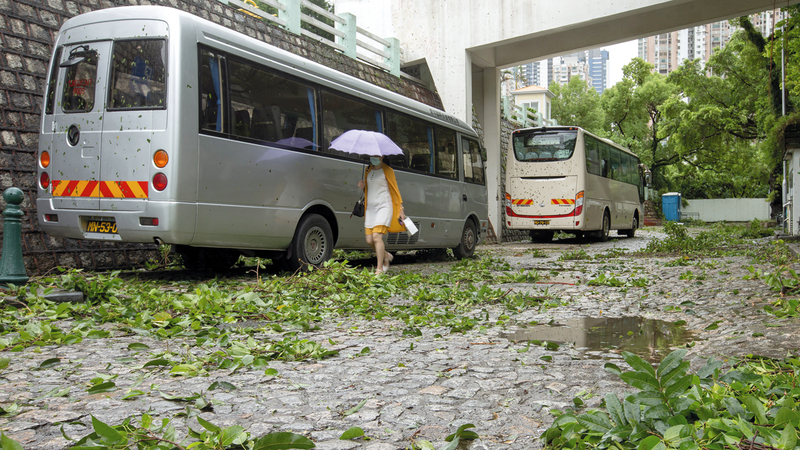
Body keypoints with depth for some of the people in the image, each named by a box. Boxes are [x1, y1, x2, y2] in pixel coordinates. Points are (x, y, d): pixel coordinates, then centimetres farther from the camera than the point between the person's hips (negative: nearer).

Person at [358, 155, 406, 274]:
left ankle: (379, 269, -15)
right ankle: (386, 256, 29)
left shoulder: (387, 171, -2)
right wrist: (363, 186, 4)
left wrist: (401, 209, -4)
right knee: (369, 240, 2)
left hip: (384, 207, -6)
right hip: (370, 208, 6)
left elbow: (395, 190, -1)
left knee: (377, 236, -20)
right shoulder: (368, 170, 15)